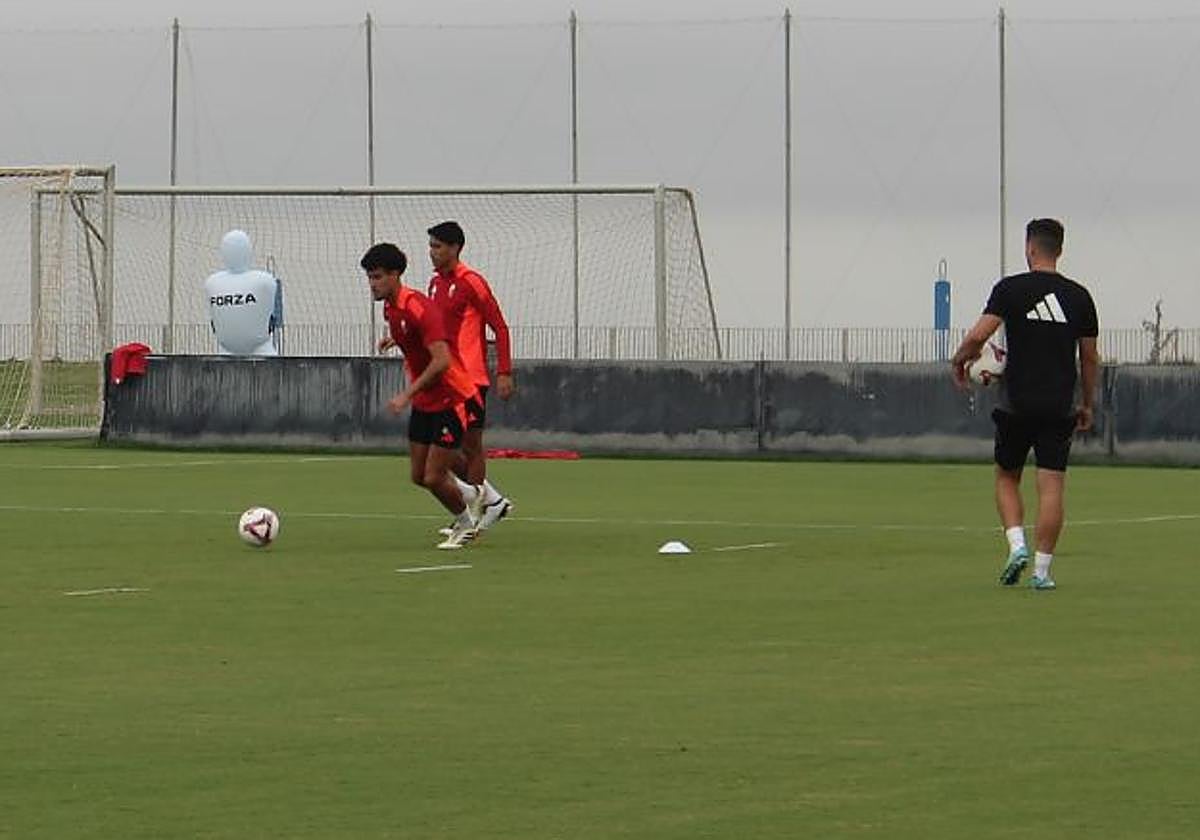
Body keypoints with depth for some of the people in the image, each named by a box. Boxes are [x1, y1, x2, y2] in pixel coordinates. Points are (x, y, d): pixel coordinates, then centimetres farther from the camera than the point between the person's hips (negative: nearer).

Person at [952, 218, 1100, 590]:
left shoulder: (1010, 289, -4)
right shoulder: (1079, 296, 4)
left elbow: (978, 335, -14)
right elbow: (1090, 357, 9)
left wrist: (960, 360, 7)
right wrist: (1087, 404, 19)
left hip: (1017, 404, -1)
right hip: (1059, 406, 1)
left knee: (1007, 478, 16)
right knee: (1052, 486, 1)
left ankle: (1017, 545, -4)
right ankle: (1042, 569, -3)